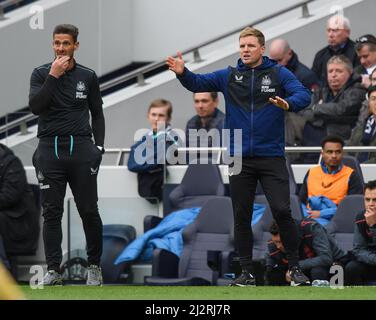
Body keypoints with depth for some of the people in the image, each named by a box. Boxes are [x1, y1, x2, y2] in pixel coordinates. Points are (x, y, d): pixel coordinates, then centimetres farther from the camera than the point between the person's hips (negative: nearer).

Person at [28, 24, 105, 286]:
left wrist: (99, 146, 1)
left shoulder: (88, 76, 7)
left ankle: (95, 266, 14)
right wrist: (54, 76, -16)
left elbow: (97, 114, 13)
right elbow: (35, 106, -12)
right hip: (50, 149, 0)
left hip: (81, 149, 0)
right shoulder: (41, 74, 3)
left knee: (89, 211, 1)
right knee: (52, 213, 0)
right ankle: (53, 270, 3)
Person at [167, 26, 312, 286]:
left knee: (282, 211, -8)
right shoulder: (229, 76, 7)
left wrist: (288, 103, -36)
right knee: (241, 216, 6)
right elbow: (198, 83, 2)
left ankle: (295, 267, 5)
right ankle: (247, 272, 16)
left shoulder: (278, 74, -1)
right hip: (240, 158, 3)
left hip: (272, 157, -3)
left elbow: (304, 94, -13)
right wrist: (182, 72, -20)